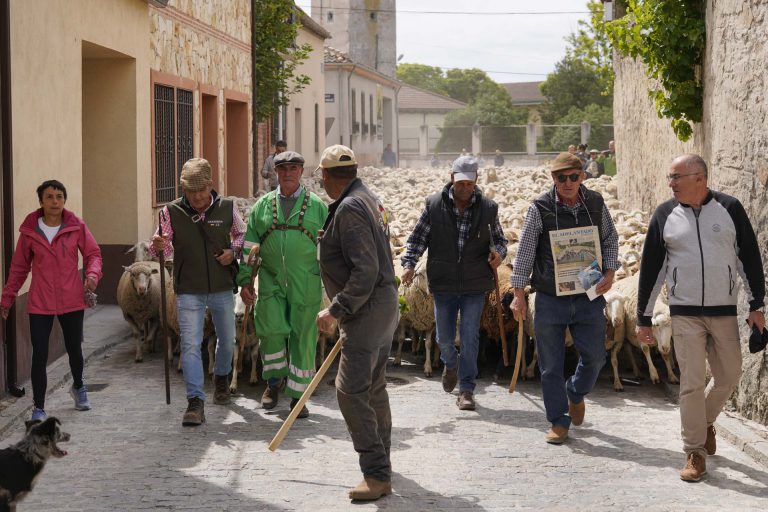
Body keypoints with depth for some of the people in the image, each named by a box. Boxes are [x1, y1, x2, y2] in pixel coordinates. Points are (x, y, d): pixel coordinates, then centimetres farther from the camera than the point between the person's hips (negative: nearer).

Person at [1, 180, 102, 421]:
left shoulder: (77, 227, -2)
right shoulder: (30, 231, -1)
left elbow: (93, 254, 5)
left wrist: (93, 274, -16)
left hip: (72, 301, 1)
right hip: (40, 303, -1)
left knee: (74, 349, 15)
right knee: (39, 356, -4)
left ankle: (78, 387, 45)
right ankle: (39, 408, 5)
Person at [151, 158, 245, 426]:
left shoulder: (227, 208, -4)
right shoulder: (172, 212, -7)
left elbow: (241, 234, 12)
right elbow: (165, 247, -3)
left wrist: (233, 251, -8)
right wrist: (158, 246, -27)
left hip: (222, 288, 2)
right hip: (189, 291, -2)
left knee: (227, 339, 19)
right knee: (190, 345, -11)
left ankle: (221, 377, 48)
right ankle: (195, 402, -11)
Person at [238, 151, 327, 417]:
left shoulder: (316, 206, 5)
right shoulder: (262, 206, 9)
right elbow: (249, 246, 10)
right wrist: (245, 280, 4)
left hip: (305, 286, -1)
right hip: (271, 283, 1)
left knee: (302, 338, 2)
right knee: (272, 330, -12)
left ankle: (297, 396, 13)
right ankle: (273, 383, 12)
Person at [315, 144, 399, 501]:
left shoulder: (349, 208, -18)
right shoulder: (370, 200, 13)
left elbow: (365, 271, -26)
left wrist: (336, 311, -22)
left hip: (368, 308, -11)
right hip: (384, 303, 11)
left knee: (351, 392, -12)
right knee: (374, 389, 20)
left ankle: (377, 475, -13)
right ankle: (381, 464, 32)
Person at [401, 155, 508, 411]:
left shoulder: (488, 208, 1)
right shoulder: (434, 205, -2)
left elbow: (499, 238, 13)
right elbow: (418, 238, 2)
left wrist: (499, 252, -9)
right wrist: (409, 264, -13)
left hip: (475, 286, -1)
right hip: (443, 284, 1)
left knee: (470, 337, -4)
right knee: (444, 338, 10)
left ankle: (466, 390, 4)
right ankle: (450, 364, 44)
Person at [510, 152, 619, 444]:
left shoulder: (595, 204, 1)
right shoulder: (540, 209, -7)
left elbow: (610, 239, 14)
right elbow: (525, 252, -2)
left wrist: (610, 272, -2)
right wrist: (519, 294, -3)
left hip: (588, 297, 2)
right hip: (550, 298, -2)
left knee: (594, 357, 5)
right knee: (551, 365, 1)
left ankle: (576, 393, 36)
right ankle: (559, 422, 13)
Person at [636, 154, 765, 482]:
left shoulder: (729, 208, -1)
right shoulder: (665, 215, 1)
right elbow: (650, 267, 5)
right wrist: (643, 318, 5)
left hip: (724, 311, 1)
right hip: (685, 313, -1)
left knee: (729, 376, 9)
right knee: (692, 382, -4)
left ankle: (705, 421, 36)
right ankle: (695, 452, 5)